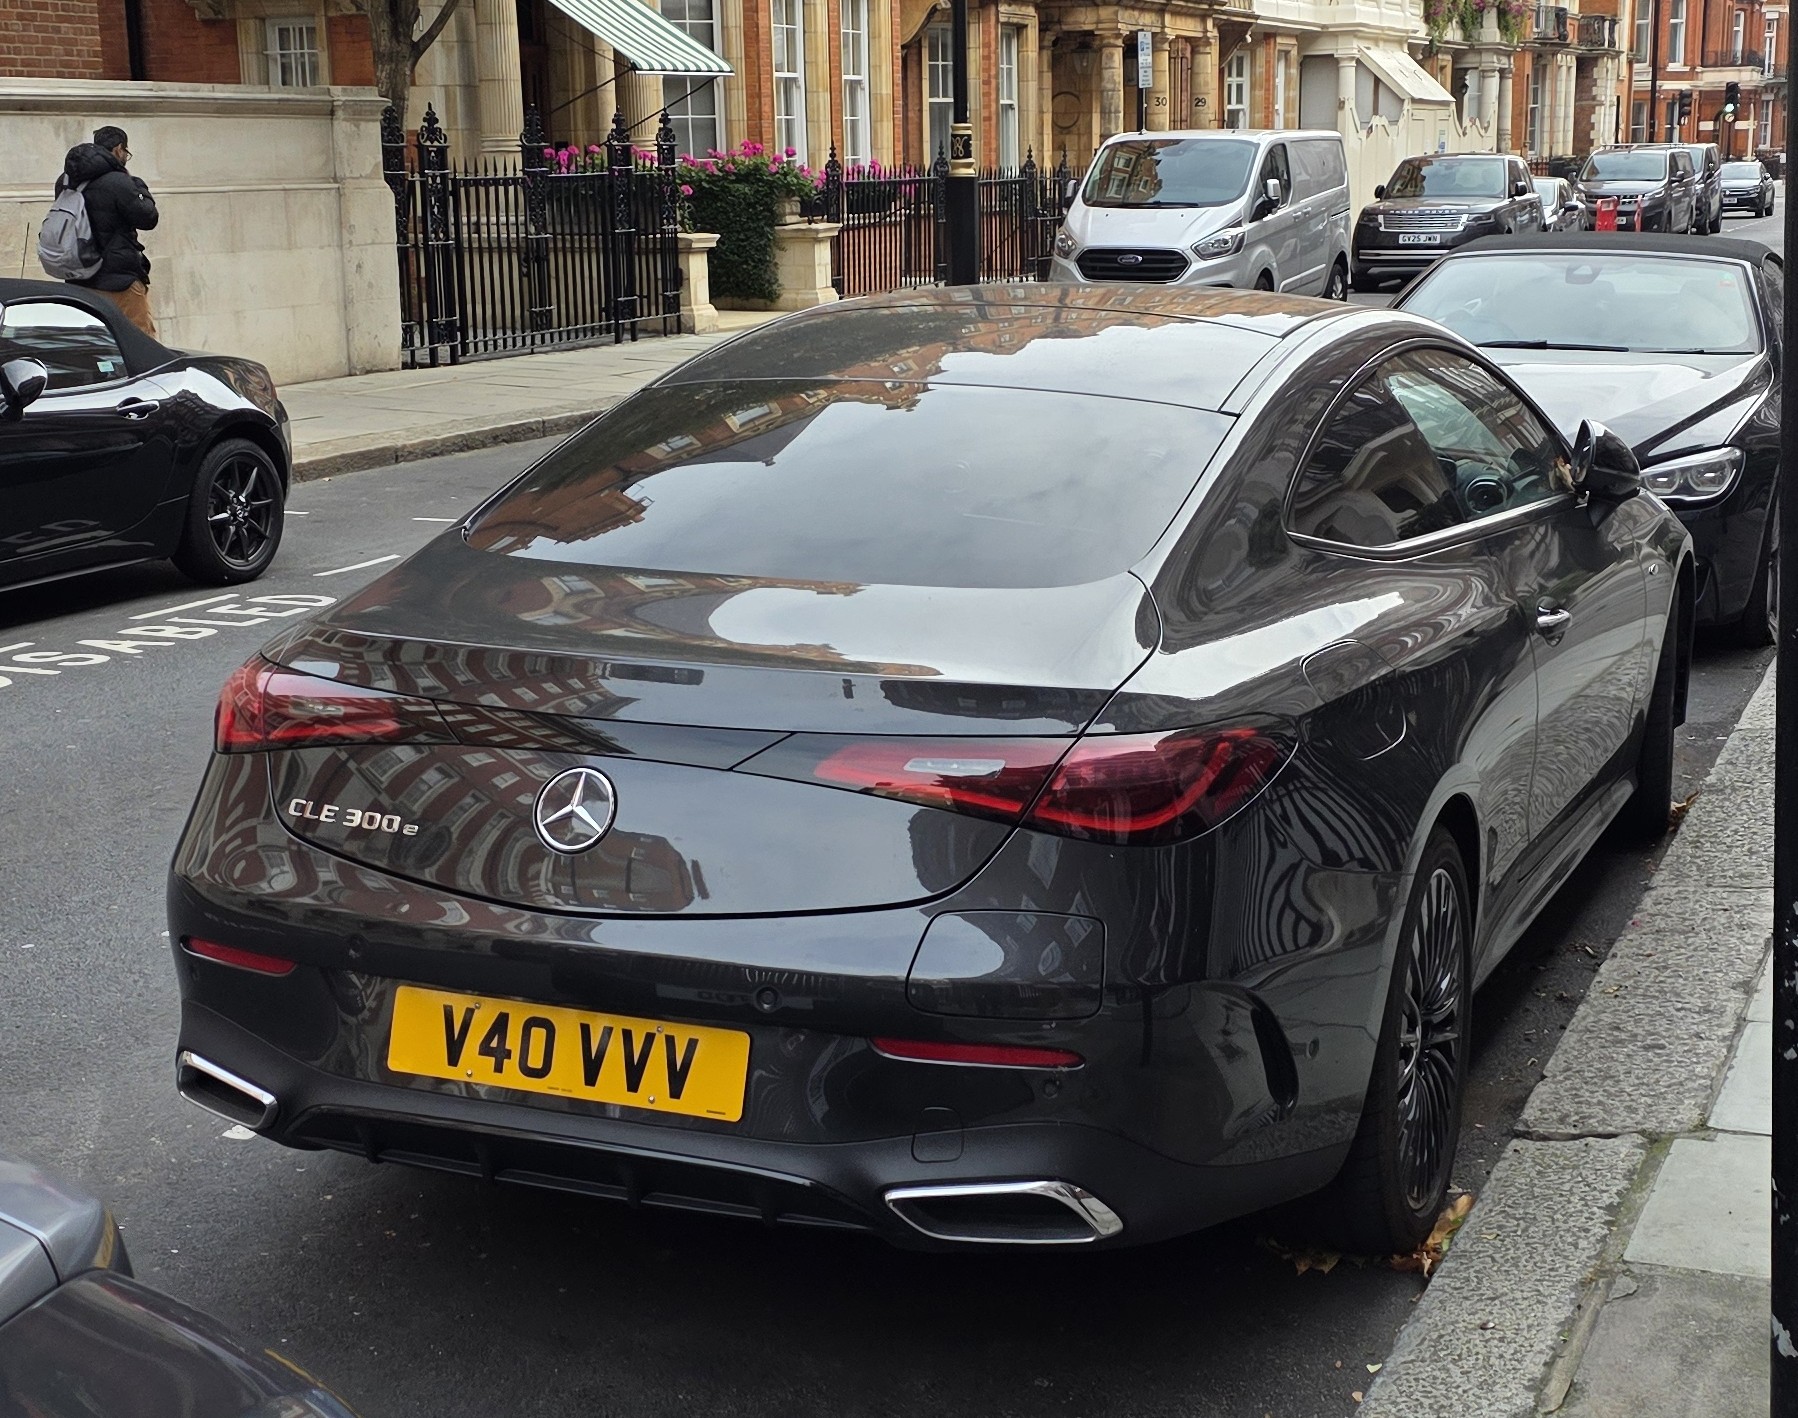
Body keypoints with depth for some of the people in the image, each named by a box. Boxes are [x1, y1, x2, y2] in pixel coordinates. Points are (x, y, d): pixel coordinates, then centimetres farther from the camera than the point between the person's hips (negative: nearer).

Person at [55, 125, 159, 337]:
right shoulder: (118, 182, -15)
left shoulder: (65, 182, 9)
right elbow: (148, 218, -9)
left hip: (80, 279, 7)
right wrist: (140, 188, 7)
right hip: (119, 279, -7)